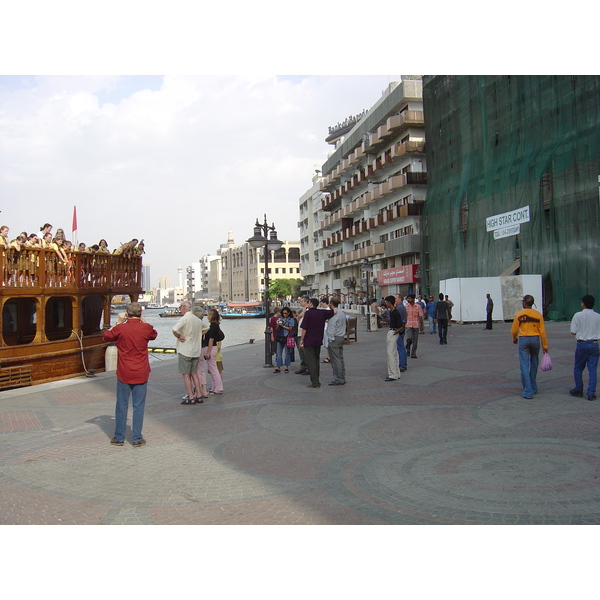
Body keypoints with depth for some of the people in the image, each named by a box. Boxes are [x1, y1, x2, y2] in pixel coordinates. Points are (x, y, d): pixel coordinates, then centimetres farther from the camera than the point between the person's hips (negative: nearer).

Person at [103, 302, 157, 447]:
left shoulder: (120, 328, -9)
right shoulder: (146, 328, -8)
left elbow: (106, 336, 11)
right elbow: (154, 334, 16)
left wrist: (118, 322, 11)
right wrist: (142, 321, 13)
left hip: (124, 373, 0)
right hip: (141, 374, 0)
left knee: (121, 405, 10)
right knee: (138, 406, 6)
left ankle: (119, 438, 18)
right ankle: (137, 438, 11)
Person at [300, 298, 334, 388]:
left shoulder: (308, 313, -9)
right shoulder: (322, 313, 5)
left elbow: (304, 328, -11)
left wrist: (301, 340, -5)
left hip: (309, 341, -6)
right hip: (318, 341, 6)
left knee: (310, 362, -3)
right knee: (316, 361, 15)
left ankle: (315, 382, -5)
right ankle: (317, 381, 19)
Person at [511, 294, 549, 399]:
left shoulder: (519, 315, -6)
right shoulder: (538, 315, -2)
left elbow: (514, 330, 1)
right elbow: (542, 331, -2)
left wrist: (514, 339, 21)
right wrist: (545, 345, 5)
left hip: (523, 340, -2)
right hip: (535, 339, 2)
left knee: (524, 366, -1)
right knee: (534, 364, 18)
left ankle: (528, 391, -5)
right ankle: (533, 388, 29)